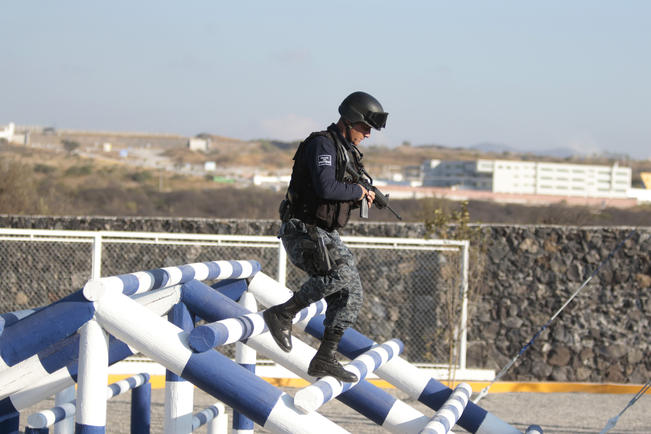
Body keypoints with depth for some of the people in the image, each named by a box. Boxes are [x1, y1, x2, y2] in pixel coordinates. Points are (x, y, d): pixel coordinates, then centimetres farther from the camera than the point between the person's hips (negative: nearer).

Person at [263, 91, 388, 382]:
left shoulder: (346, 150, 18)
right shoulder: (322, 144, -13)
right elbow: (325, 187, -28)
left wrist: (358, 200, 6)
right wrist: (358, 192, -13)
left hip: (326, 234, 10)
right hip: (303, 231, -10)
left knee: (350, 295, 2)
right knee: (343, 272, -29)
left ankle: (325, 359, 7)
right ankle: (283, 314, -18)